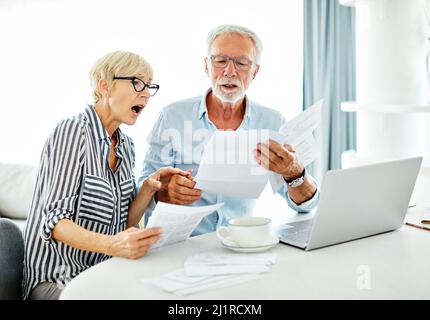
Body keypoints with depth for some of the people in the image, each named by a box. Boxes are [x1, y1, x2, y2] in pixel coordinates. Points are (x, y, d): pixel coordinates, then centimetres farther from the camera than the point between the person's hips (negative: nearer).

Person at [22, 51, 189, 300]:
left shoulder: (126, 145, 8)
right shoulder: (74, 130, -14)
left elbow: (125, 224, 8)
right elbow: (55, 220, -21)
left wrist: (150, 187, -10)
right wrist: (112, 245, -37)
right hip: (56, 279, -7)